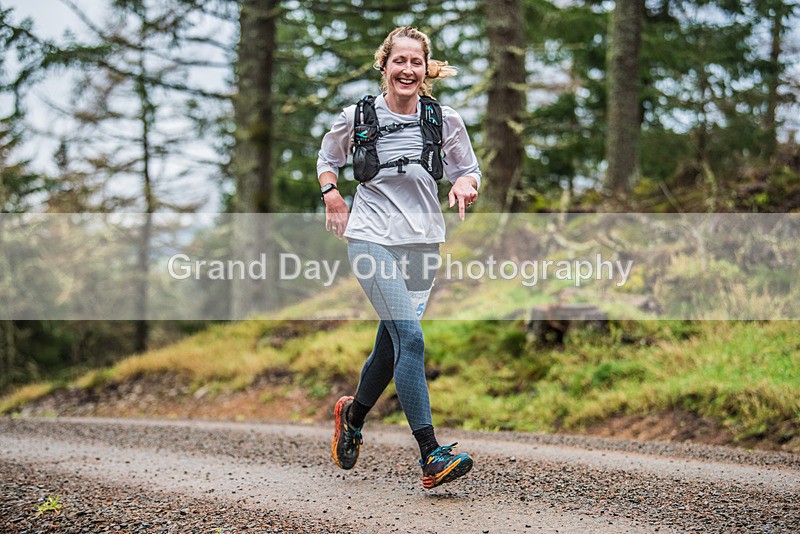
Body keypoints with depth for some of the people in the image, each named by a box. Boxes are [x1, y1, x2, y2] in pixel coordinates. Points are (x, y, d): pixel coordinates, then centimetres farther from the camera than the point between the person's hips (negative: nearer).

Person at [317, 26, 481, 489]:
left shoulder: (445, 120, 3)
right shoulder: (358, 117, 1)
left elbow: (469, 171, 13)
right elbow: (328, 159, 20)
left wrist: (466, 185, -10)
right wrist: (331, 195, 2)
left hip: (423, 242, 3)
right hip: (372, 237, -3)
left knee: (392, 343, 12)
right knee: (410, 337, -18)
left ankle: (353, 416, 41)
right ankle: (431, 456, -20)